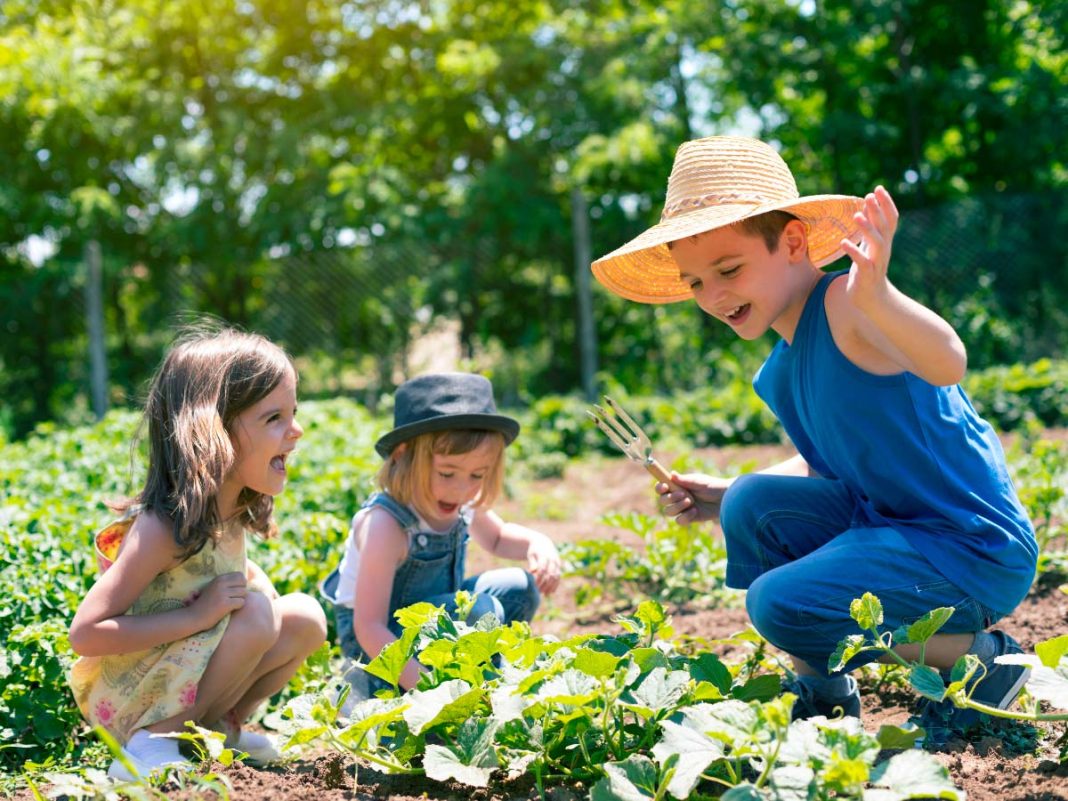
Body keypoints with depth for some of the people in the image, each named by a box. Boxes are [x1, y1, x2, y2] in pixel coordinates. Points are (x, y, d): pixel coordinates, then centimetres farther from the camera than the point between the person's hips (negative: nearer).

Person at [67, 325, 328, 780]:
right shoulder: (161, 527, -27)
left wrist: (258, 583, 0)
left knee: (306, 617, -4)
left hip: (183, 680, 8)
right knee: (257, 617, -26)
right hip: (126, 699, -8)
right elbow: (84, 633, -27)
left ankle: (220, 723, 7)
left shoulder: (234, 511, -2)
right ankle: (153, 740, -15)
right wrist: (196, 615, -30)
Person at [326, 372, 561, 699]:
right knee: (480, 611, -27)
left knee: (520, 588, -3)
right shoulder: (386, 525, -32)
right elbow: (369, 629, -33)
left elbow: (497, 538, 16)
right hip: (375, 644, -8)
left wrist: (538, 544, -7)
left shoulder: (462, 504, -9)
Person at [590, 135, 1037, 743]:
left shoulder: (844, 307, -19)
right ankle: (824, 693, 14)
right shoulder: (780, 372, 9)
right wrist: (724, 497, 14)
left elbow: (947, 363, -40)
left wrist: (876, 295, -59)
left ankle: (981, 660, -2)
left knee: (781, 605, -20)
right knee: (754, 505, 2)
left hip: (976, 550, -9)